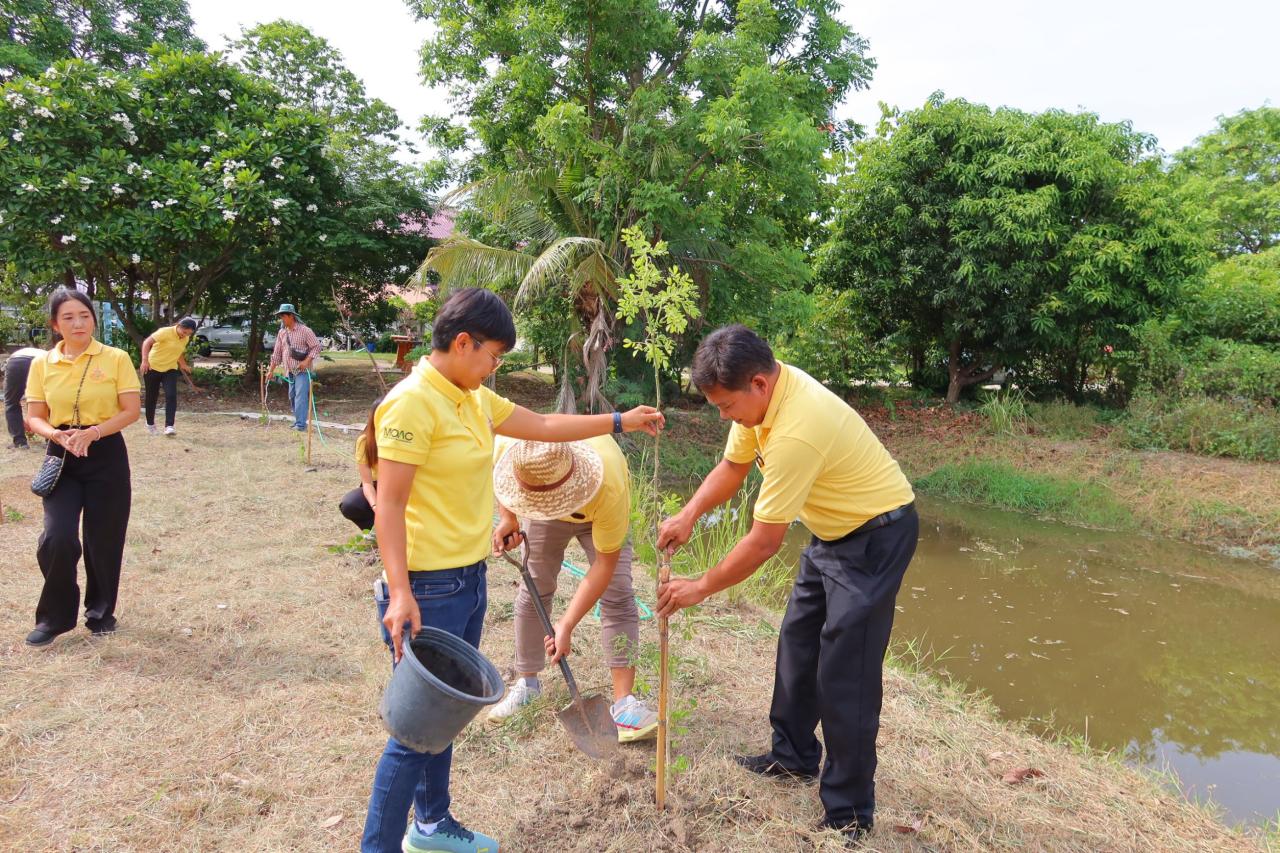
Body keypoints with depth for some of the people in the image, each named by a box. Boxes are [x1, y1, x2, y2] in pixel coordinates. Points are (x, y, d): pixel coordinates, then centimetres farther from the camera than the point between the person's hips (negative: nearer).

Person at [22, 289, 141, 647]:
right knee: (57, 538, -11)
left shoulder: (116, 359, -4)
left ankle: (101, 612, 25)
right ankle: (54, 616, 8)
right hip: (62, 456, 1)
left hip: (106, 455, -1)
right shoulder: (42, 364, 3)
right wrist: (56, 434, -16)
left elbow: (131, 410, -7)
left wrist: (92, 432, -21)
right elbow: (34, 418, 5)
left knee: (103, 539, 5)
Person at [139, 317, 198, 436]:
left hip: (170, 369, 4)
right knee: (151, 397, 7)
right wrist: (145, 360, -34)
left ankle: (169, 426, -16)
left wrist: (183, 365, 24)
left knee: (171, 396, -14)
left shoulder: (185, 339, 2)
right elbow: (147, 342, -25)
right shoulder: (166, 332, -18)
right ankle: (150, 424, 27)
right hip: (153, 367, -4)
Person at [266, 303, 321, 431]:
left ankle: (301, 424, -17)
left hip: (302, 371, -7)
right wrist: (271, 370, 13)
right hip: (290, 372, 7)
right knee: (292, 397, 11)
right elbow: (277, 353, 15)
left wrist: (307, 361, -18)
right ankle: (298, 420, 22)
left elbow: (316, 346, -9)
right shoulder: (282, 333, 11)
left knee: (301, 396, -14)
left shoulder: (305, 331, -7)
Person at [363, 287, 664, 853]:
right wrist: (400, 594, -26)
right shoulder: (413, 402, -17)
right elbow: (389, 505, -20)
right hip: (429, 591, -9)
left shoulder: (473, 398, 9)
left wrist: (619, 422, 21)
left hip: (469, 580, 9)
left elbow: (543, 427, 19)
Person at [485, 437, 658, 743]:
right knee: (533, 591, 3)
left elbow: (605, 564, -36)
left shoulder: (610, 488, -47)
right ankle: (526, 684, 21)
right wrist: (507, 516, -21)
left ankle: (624, 703, -12)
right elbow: (498, 468, -10)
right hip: (544, 516, 3)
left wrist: (566, 625, -37)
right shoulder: (511, 443, -38)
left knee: (618, 596, -14)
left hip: (599, 515, -3)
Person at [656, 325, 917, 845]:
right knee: (797, 644, 18)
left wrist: (700, 588, -16)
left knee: (845, 674, -7)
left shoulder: (795, 433, -35)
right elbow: (733, 465, 6)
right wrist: (689, 515, -10)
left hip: (876, 535, -10)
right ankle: (794, 756, 36)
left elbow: (764, 541, -28)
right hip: (834, 529, 10)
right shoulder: (763, 389, -8)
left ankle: (849, 814, 8)